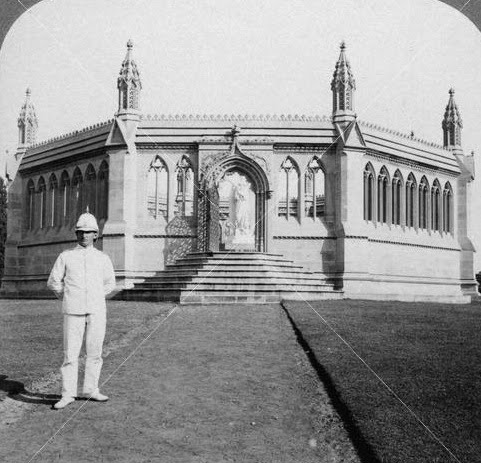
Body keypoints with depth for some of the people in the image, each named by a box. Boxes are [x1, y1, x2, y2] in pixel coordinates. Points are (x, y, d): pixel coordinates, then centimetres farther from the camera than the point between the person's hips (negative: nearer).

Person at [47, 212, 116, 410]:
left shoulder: (102, 258, 9)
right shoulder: (66, 256, 5)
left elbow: (110, 283, 21)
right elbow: (53, 282, 11)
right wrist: (68, 299, 9)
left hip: (97, 311, 2)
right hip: (73, 312, -2)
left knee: (94, 352, 6)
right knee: (70, 354, -3)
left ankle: (91, 390, 17)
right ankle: (67, 394, 3)